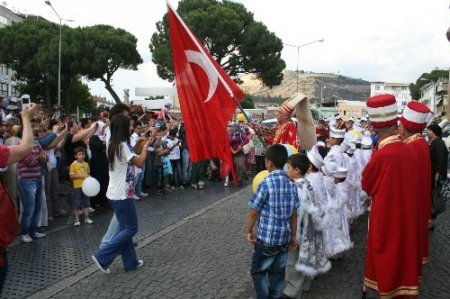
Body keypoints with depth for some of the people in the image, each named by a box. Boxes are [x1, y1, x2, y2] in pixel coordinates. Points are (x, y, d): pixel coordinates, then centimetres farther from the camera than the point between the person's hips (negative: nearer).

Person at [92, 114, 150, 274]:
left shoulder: (112, 144, 8)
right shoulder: (122, 145, -19)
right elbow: (139, 162, -19)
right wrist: (145, 147, -8)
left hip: (116, 193, 9)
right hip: (122, 194, -9)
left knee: (125, 228, 14)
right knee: (131, 228, 2)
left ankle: (130, 262, 23)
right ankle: (102, 257, -1)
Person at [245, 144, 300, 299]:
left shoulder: (266, 183, -18)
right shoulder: (291, 184, -1)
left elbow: (253, 211, -13)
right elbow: (294, 213, 5)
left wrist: (248, 231, 2)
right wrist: (293, 235, 15)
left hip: (266, 238, -6)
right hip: (284, 237, 6)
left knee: (258, 271, 12)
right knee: (278, 273, 18)